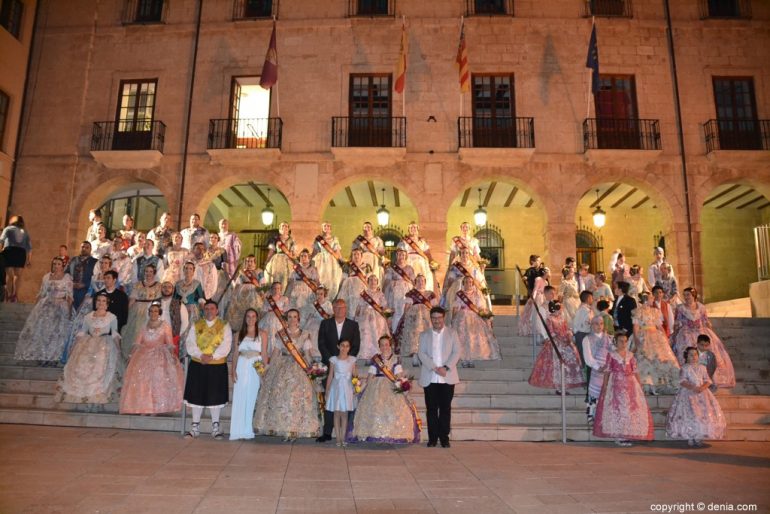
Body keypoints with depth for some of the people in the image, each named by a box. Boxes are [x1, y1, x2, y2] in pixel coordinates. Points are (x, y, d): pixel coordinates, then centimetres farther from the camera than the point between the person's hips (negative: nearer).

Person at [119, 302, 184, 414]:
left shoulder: (165, 326, 5)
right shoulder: (144, 327, 14)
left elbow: (170, 344, -2)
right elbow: (137, 343, 10)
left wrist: (172, 355, -16)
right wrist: (131, 356, -1)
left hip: (159, 357, -3)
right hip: (143, 356, 3)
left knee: (158, 380, -8)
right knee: (142, 381, -1)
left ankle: (156, 408, -6)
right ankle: (143, 408, 4)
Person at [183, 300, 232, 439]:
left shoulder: (224, 326, 3)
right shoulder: (196, 325, 9)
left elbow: (226, 345, -7)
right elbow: (190, 343, -1)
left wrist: (212, 356, -18)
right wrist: (200, 355, -16)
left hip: (217, 366, -2)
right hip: (197, 365, 2)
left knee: (215, 396, 4)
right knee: (197, 395, 6)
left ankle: (215, 427, 15)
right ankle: (195, 427, 17)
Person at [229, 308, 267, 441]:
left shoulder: (262, 334, 5)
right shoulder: (240, 334, 11)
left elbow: (264, 353, 1)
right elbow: (236, 353, 8)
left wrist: (265, 369, -9)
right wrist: (234, 370, -3)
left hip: (256, 369, -2)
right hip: (242, 368, 2)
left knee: (252, 399, 0)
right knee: (239, 399, 0)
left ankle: (249, 431, 7)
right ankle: (238, 431, 6)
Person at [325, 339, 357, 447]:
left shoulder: (352, 359, 3)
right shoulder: (333, 359, 0)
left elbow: (354, 374, 7)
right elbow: (330, 375, 3)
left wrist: (356, 375, -13)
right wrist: (327, 391, 2)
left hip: (347, 388, 1)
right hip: (336, 388, -1)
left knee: (345, 414, 4)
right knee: (337, 413, 3)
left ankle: (343, 438, 9)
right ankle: (338, 438, 8)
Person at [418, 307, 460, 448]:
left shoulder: (451, 334, 9)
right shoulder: (424, 335, 10)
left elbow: (456, 352, 0)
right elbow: (421, 354, -1)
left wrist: (446, 367, -14)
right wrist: (435, 368, -14)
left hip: (447, 378, 0)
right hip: (429, 378, 1)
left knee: (445, 408, 2)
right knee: (431, 409, 3)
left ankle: (444, 438, 10)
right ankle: (432, 438, 11)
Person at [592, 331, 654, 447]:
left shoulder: (630, 355, 9)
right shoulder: (611, 355, 0)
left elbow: (635, 371, 10)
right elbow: (607, 371, -2)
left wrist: (640, 384, 4)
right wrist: (604, 386, -8)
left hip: (630, 383, 4)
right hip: (616, 384, -4)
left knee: (631, 408, 2)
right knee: (616, 408, -3)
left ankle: (627, 436, 12)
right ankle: (618, 437, 4)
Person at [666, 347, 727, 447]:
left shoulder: (702, 367, 13)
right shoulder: (684, 368, 3)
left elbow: (708, 381, 7)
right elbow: (682, 381, -7)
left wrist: (702, 387, -13)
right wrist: (692, 387, -22)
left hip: (702, 393, 3)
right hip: (688, 392, -3)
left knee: (704, 413, -7)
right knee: (690, 414, -12)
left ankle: (699, 438, 1)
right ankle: (690, 438, -5)